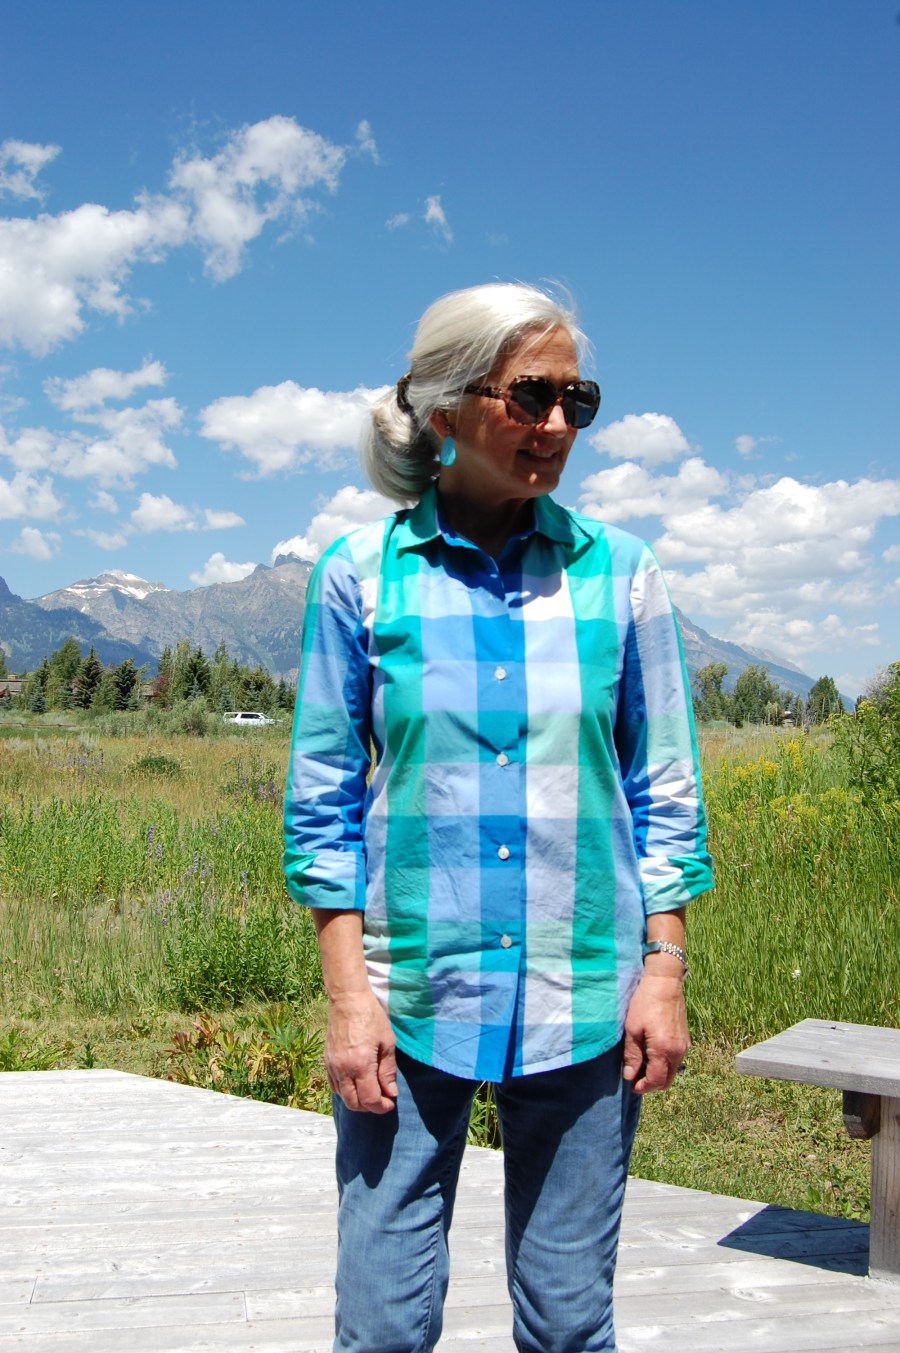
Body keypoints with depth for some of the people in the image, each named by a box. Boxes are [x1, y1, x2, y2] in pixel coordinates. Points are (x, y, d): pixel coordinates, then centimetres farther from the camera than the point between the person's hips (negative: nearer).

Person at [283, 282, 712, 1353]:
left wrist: (665, 967, 0)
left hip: (581, 1000, 1)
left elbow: (664, 790, 6)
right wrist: (349, 996, -5)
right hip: (413, 995, -1)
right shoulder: (360, 576, -2)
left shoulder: (618, 572, 2)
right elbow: (323, 800, 0)